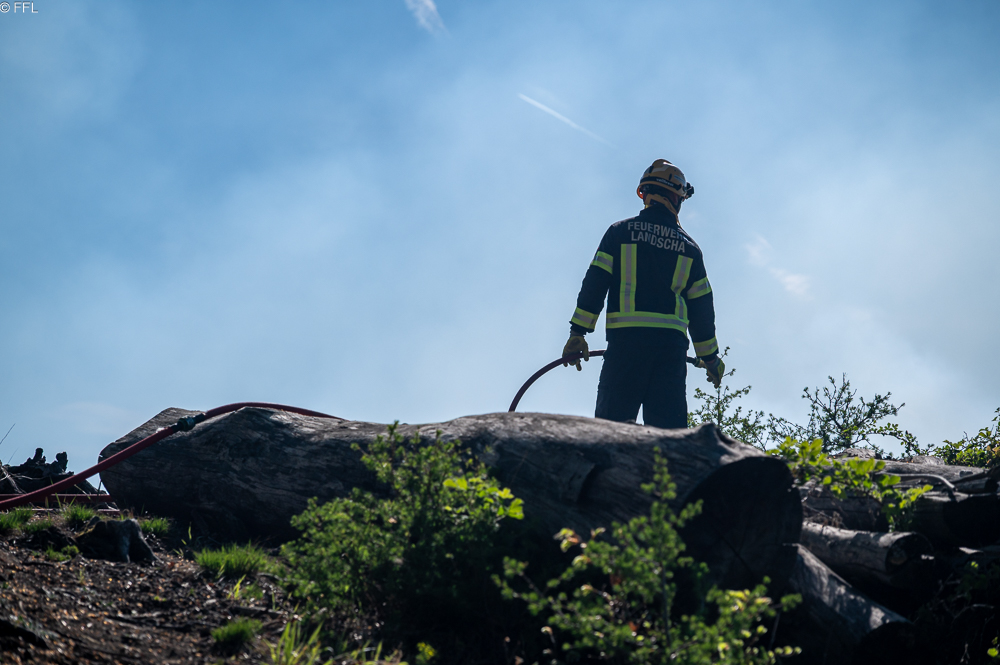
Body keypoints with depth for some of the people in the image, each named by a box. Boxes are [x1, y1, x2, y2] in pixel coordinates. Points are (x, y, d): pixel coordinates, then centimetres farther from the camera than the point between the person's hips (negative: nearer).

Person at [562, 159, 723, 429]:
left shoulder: (621, 231, 8)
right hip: (672, 342, 2)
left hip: (626, 337, -2)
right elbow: (702, 306, 16)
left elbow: (595, 283, 1)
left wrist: (578, 332, 1)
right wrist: (710, 357, 24)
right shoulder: (689, 247, 15)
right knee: (669, 426, 2)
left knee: (612, 420, -4)